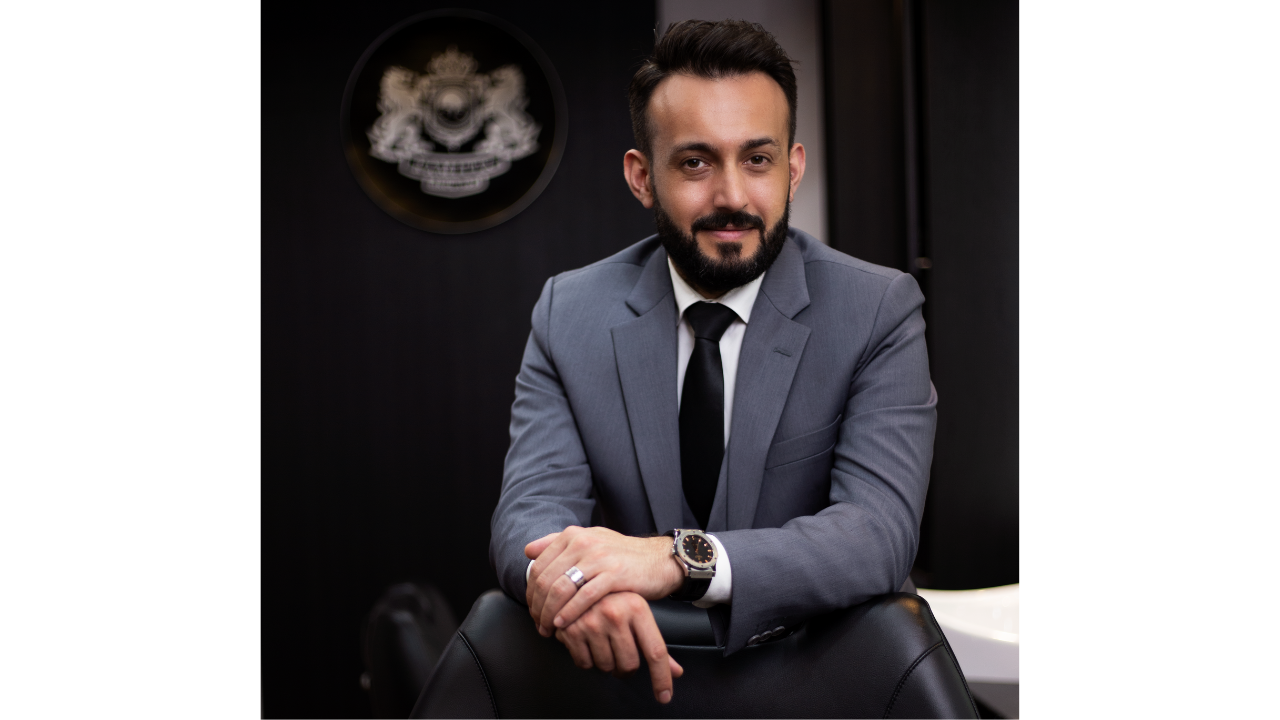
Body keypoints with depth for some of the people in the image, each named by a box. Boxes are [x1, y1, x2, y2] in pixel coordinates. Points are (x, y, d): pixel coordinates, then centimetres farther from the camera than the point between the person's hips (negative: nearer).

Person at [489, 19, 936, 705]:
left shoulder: (879, 312, -6)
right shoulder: (568, 313, 1)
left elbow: (881, 532, -17)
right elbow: (530, 507, -7)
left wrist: (681, 559, -32)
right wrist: (585, 588, -30)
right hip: (628, 669, 1)